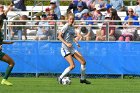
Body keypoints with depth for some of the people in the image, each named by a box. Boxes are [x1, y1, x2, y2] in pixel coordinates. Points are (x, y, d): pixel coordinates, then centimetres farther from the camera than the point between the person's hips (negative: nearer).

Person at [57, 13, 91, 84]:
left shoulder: (72, 27, 11)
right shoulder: (66, 27, -12)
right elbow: (59, 36, -16)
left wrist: (76, 42, 8)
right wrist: (66, 43, -26)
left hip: (71, 48, 8)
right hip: (65, 49, -8)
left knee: (83, 62, 3)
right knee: (72, 66, -18)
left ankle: (82, 79, 17)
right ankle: (60, 78, -3)